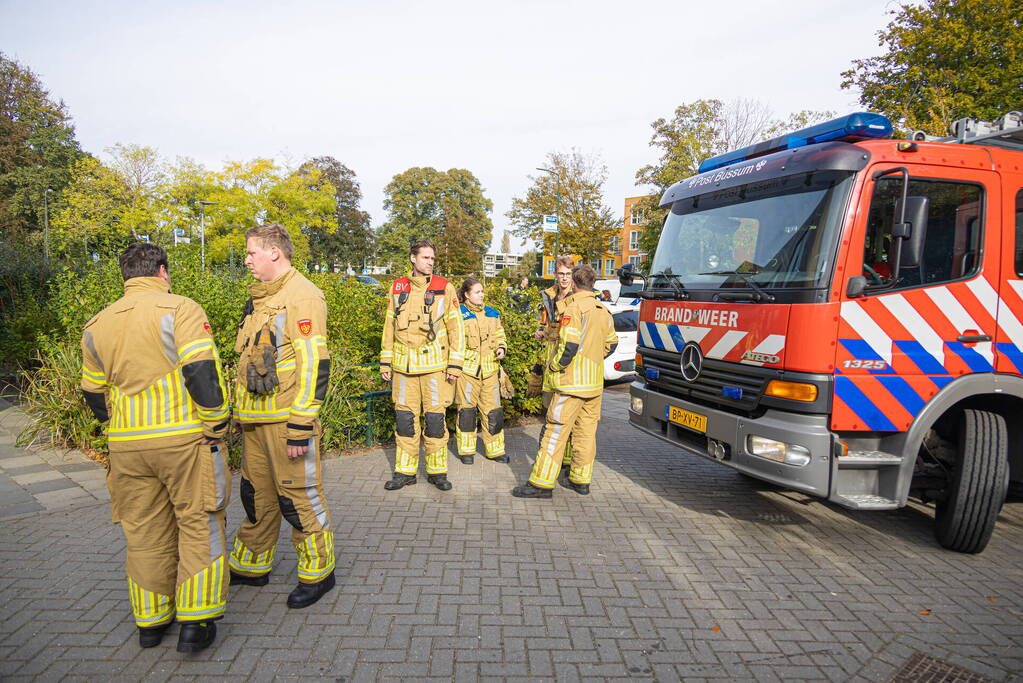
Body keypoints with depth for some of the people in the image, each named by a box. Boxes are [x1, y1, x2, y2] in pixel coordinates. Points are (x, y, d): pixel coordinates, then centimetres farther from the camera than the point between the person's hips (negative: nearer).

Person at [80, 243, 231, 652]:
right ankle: (195, 623, 8)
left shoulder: (98, 324, 13)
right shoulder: (180, 309, -8)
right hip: (184, 438, -5)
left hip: (126, 447, 6)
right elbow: (202, 371, -18)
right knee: (199, 525, 6)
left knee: (144, 532, 16)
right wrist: (216, 426, -10)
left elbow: (93, 392, 18)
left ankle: (150, 622, 27)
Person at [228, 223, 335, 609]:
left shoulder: (301, 295, -13)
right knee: (256, 493, 19)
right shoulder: (259, 298, 17)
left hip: (287, 419, -9)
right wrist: (244, 416, 22)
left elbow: (313, 365, -19)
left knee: (298, 495, 1)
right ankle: (251, 566, 36)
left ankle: (318, 572, 18)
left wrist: (300, 428, -22)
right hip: (255, 419, 9)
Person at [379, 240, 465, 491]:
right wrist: (385, 362, 10)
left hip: (435, 364, -2)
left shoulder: (444, 288, 1)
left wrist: (455, 364, -6)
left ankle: (437, 471, 16)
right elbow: (389, 327, 14)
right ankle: (405, 471, 19)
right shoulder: (397, 288, 9)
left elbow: (456, 327, 0)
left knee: (435, 418, 2)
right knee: (405, 418, 7)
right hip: (403, 365, 3)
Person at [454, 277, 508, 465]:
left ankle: (495, 450, 18)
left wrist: (501, 348, 0)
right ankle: (466, 450, 16)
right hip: (467, 369, -4)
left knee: (493, 410, 6)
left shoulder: (492, 314, 13)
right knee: (466, 410, 1)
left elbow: (499, 336, 21)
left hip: (489, 370, 4)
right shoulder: (459, 314, -2)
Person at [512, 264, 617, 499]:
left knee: (555, 431, -5)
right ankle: (581, 479, 22)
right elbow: (611, 344, 20)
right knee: (586, 431, 13)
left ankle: (542, 483, -2)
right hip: (595, 383, 8)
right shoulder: (603, 311, 12)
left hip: (572, 382, -8)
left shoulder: (574, 309, -13)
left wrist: (554, 366, -5)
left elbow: (568, 346, -21)